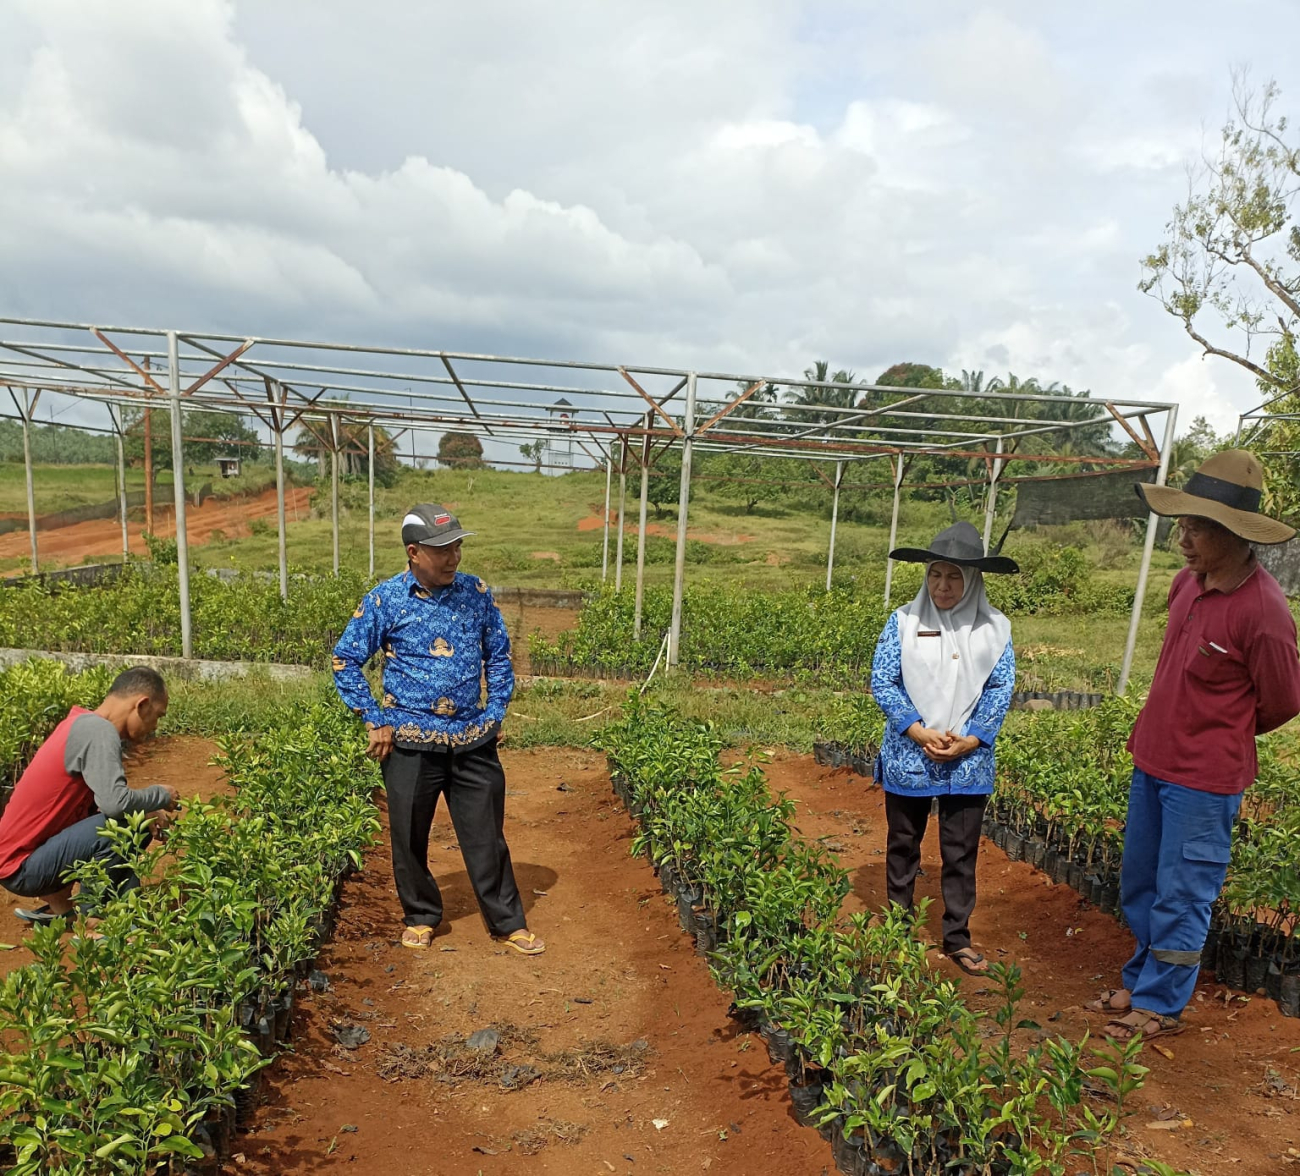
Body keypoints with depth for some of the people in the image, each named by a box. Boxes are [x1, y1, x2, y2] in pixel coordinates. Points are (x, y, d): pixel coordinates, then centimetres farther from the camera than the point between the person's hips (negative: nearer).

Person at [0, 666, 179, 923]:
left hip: (39, 847, 10)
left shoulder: (85, 724, 6)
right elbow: (115, 802, -33)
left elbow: (100, 800, 14)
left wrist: (147, 814, 3)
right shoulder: (98, 730, -22)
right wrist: (161, 795, -14)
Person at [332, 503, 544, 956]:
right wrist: (375, 722, -4)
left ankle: (508, 922, 22)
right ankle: (421, 917, 34)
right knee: (409, 837, 12)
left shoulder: (476, 592, 0)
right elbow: (346, 660, 0)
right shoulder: (385, 601, -7)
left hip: (474, 740, 1)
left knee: (486, 836, 8)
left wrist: (496, 712, 3)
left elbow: (499, 655, 11)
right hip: (411, 743, -1)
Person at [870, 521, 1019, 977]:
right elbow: (882, 681, -8)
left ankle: (957, 938, 27)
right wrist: (918, 731, -17)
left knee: (961, 852, 11)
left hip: (969, 762, 1)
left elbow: (1000, 690, -1)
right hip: (908, 755, -1)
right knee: (904, 845, 14)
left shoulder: (994, 627, -1)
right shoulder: (904, 620, -6)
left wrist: (971, 740, -13)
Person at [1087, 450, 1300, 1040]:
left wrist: (1220, 737, 6)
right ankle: (1140, 981, 38)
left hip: (1204, 780, -8)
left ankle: (1160, 1006, 25)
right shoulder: (1187, 583, 0)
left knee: (1180, 897, 7)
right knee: (1138, 886, 20)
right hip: (1151, 763, 8)